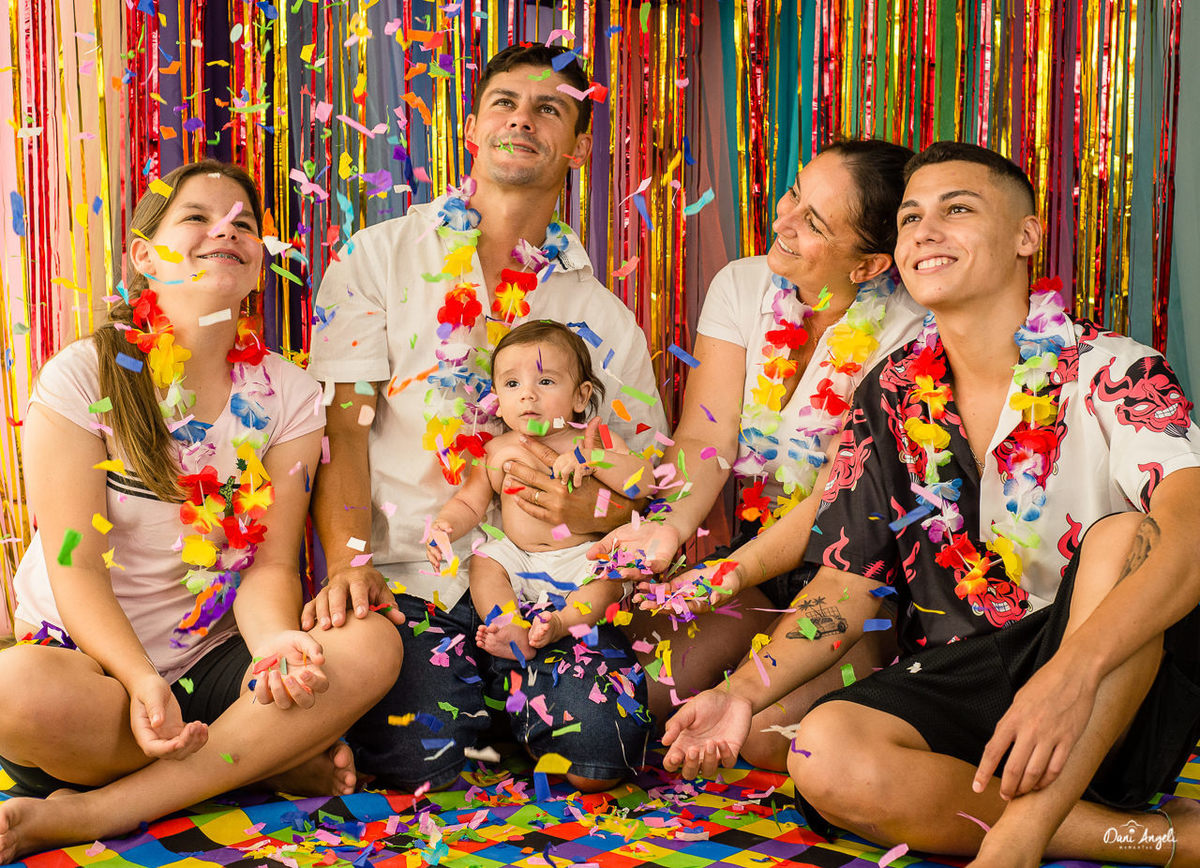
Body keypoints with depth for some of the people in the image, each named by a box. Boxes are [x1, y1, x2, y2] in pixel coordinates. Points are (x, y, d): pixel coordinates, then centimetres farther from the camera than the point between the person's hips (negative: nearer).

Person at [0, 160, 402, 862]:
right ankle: (264, 764, -14)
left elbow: (270, 564, -4)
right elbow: (77, 572, -12)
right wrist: (142, 681, -30)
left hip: (212, 664, 3)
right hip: (91, 665, -3)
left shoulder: (288, 394, 2)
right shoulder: (83, 377, -7)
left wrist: (277, 642, -28)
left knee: (374, 647, -25)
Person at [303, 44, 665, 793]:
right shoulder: (378, 258, 6)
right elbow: (342, 428, -2)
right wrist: (349, 564, -16)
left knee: (598, 757, -19)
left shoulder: (602, 313, 11)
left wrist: (591, 511, -13)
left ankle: (503, 706, 13)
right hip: (410, 572, -1)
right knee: (420, 761, -22)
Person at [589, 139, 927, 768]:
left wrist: (732, 573, -33)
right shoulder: (742, 286, 0)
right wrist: (672, 526, -28)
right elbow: (707, 438, -8)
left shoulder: (907, 337, -14)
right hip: (750, 550, 4)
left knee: (772, 731, -25)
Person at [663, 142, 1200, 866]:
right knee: (826, 756, -27)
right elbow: (848, 584, 9)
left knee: (1125, 531, -30)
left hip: (1124, 692, -3)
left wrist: (1072, 672, -45)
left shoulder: (1112, 374, -8)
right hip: (959, 680, 3)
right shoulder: (889, 400, 6)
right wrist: (744, 692, -7)